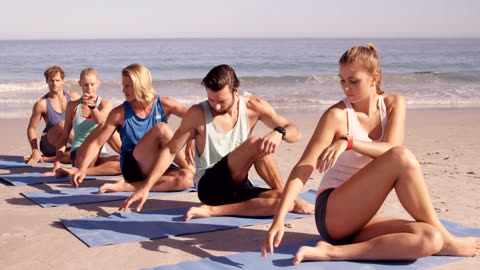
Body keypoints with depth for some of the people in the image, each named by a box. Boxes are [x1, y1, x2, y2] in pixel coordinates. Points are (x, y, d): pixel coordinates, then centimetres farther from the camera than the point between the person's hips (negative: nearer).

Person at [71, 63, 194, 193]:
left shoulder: (164, 105, 0)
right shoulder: (120, 113, -2)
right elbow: (96, 142, -3)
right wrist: (82, 169, -15)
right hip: (133, 167, -3)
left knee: (187, 179, -32)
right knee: (161, 128, -27)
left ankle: (129, 186, -27)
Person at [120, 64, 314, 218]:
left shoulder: (254, 107, -1)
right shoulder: (198, 114, -8)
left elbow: (295, 133, -3)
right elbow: (170, 151, -4)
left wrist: (279, 132, -27)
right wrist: (146, 187, -13)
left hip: (238, 186, 4)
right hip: (210, 185, -4)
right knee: (255, 144, -27)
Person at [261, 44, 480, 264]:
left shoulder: (394, 104, 4)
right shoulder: (337, 115, -10)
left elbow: (391, 149, -13)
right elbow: (302, 169, -16)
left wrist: (348, 142, -31)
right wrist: (279, 221, -27)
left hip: (361, 220, 5)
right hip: (332, 214, -5)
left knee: (431, 240, -24)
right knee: (402, 158, -27)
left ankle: (334, 252, -24)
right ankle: (445, 239, -13)